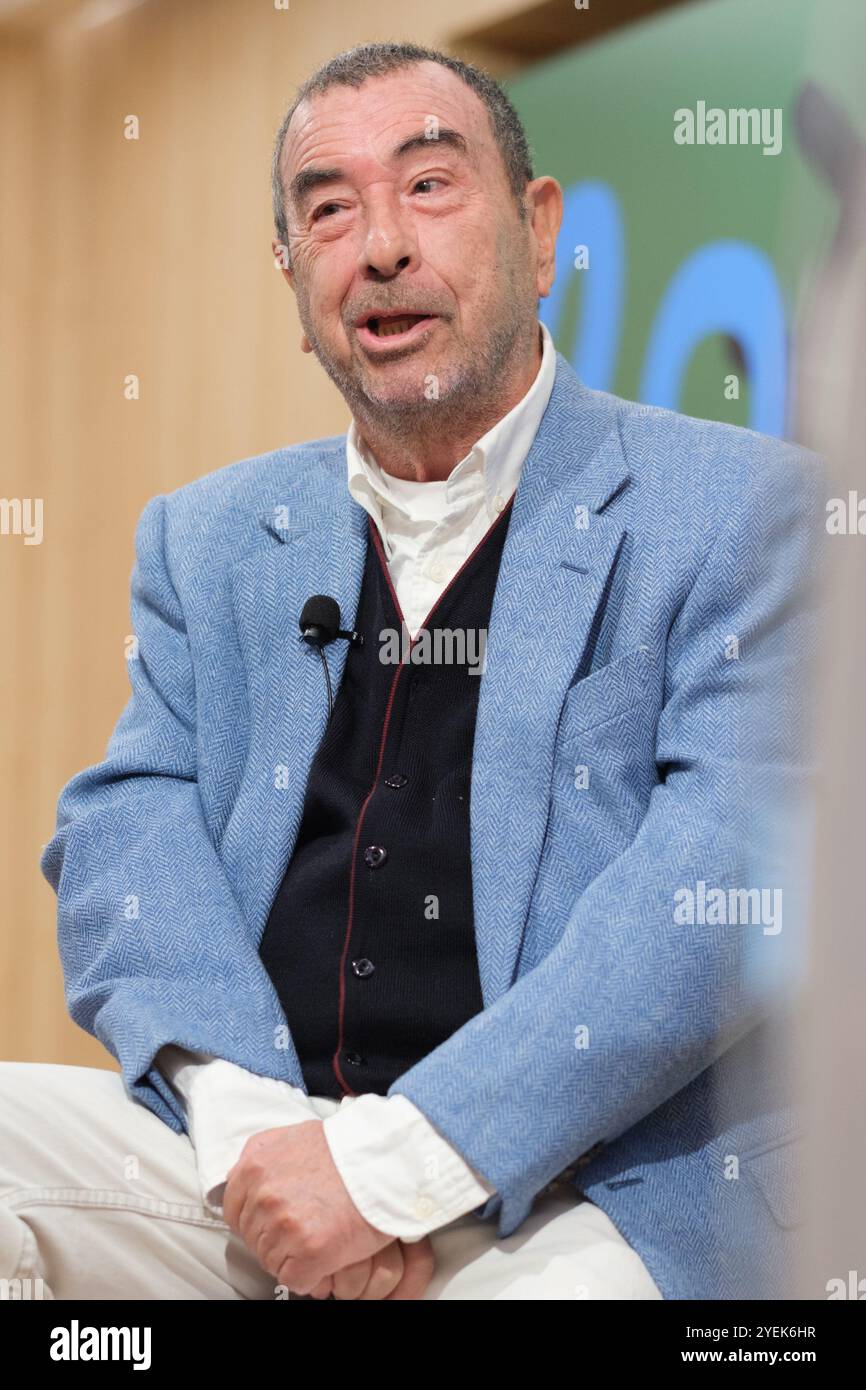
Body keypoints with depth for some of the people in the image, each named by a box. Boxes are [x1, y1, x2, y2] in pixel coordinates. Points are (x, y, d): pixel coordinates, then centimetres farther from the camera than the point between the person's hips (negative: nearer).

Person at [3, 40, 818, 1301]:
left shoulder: (736, 509, 2)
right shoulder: (208, 537, 18)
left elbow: (737, 877, -10)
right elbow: (129, 820, 6)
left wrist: (399, 1161, -17)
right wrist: (246, 1116, -14)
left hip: (583, 1187, -4)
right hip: (247, 1152, 4)